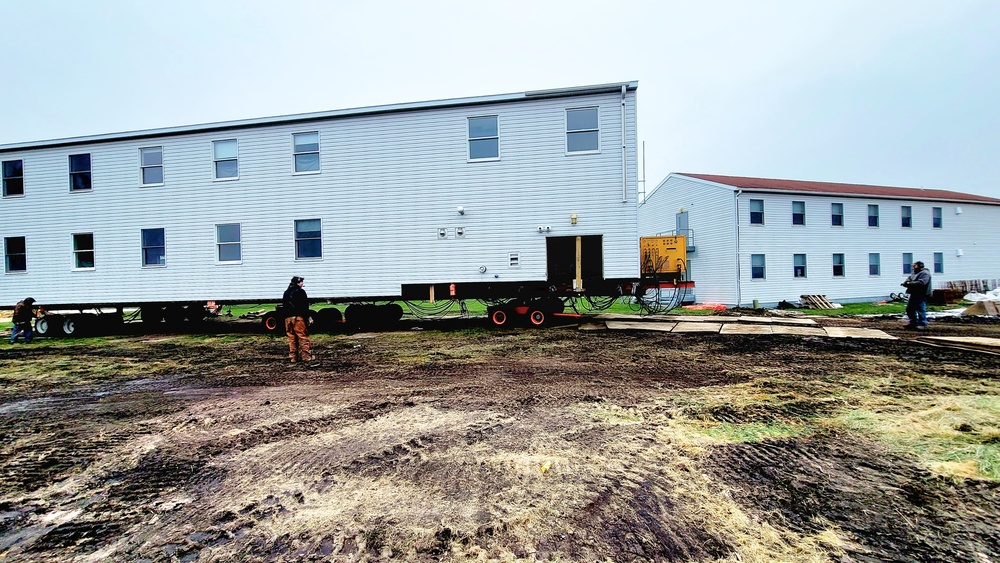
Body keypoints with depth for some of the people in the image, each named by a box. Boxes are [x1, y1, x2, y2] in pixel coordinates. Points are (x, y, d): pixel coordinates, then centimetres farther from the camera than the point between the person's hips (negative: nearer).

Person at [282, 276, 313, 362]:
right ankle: (306, 356, -6)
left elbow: (283, 307, 19)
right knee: (303, 337, -4)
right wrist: (306, 318, -7)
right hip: (298, 317, -7)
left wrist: (285, 316, 21)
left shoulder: (286, 293, 18)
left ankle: (293, 357, 12)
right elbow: (305, 306, -9)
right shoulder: (300, 292, -4)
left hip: (288, 318, 7)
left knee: (291, 338, 10)